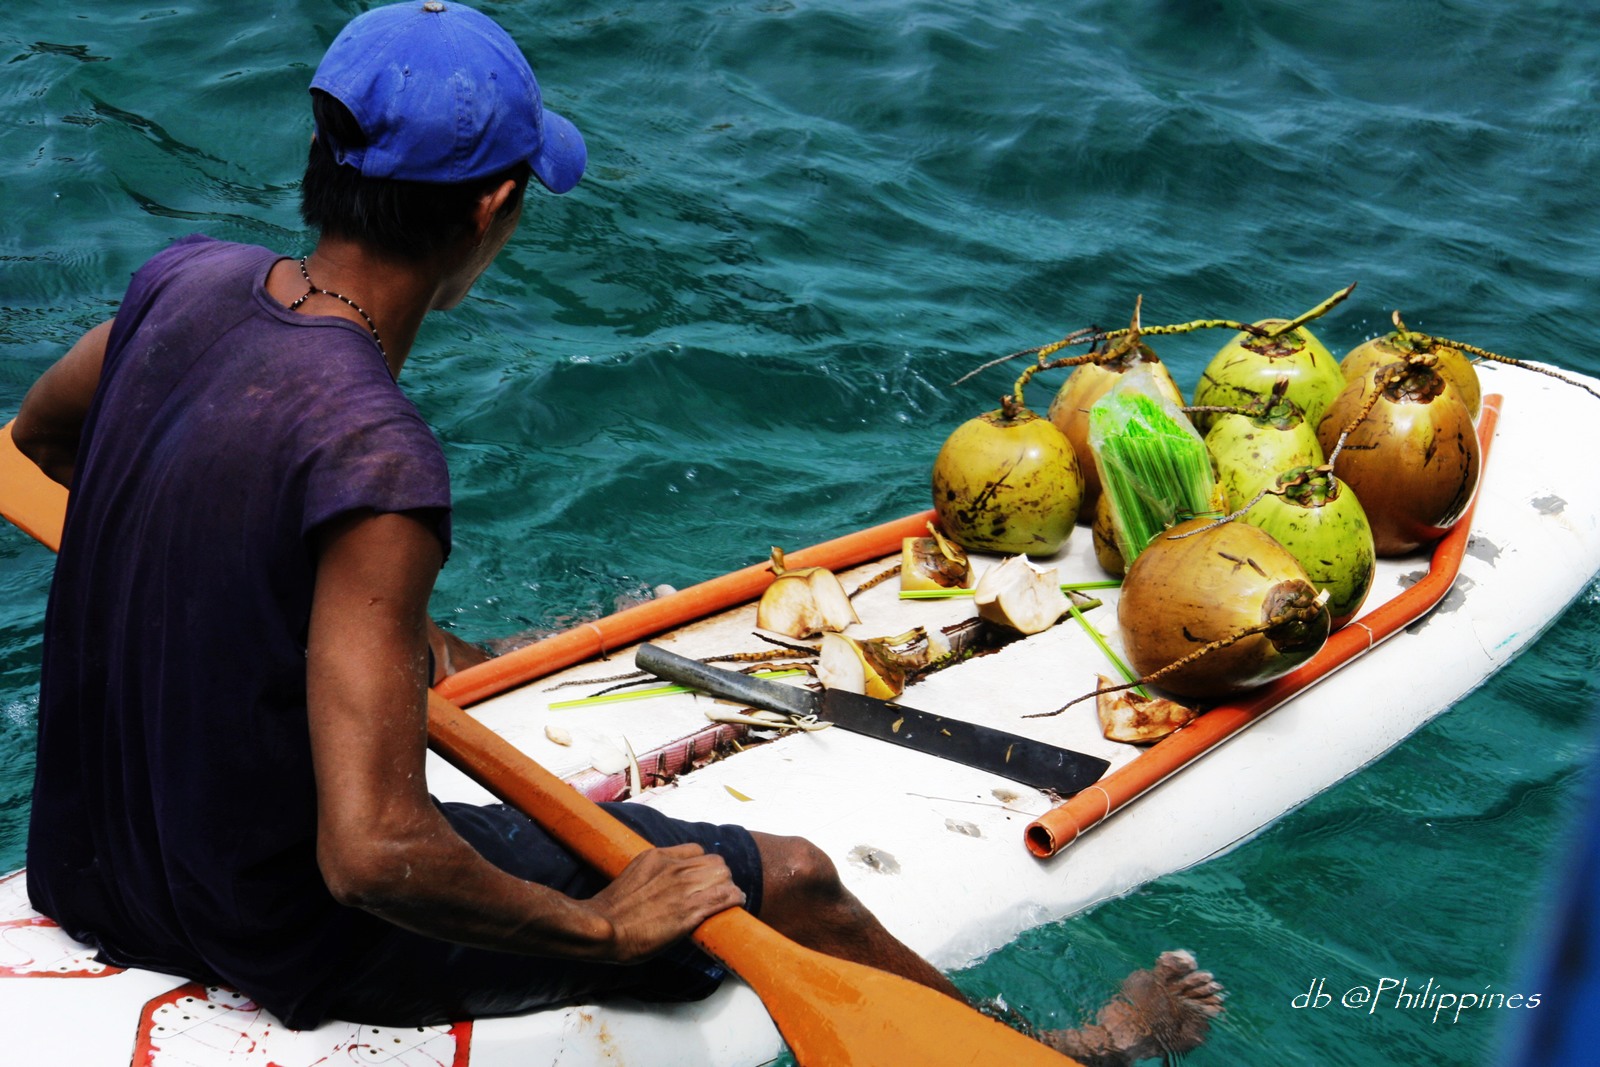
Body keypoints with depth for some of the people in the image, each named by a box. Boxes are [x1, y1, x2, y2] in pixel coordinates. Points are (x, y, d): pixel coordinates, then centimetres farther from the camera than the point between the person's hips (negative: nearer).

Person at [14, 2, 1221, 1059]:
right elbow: (370, 860, -37)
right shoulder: (374, 456, -33)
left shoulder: (184, 278, -8)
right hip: (283, 932, -8)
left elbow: (36, 435, 15)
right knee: (790, 877, 5)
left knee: (457, 663, 31)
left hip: (99, 845, 8)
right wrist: (597, 927, -21)